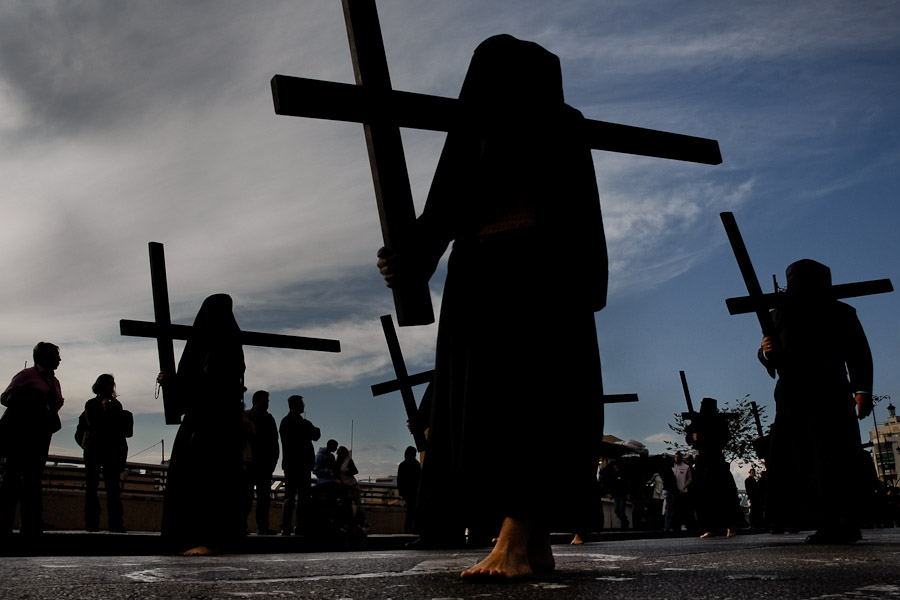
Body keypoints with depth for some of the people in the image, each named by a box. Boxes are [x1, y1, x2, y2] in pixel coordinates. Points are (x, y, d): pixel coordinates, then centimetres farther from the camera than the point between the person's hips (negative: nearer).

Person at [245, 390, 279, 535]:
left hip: (265, 464, 4)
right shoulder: (246, 417, 1)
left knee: (264, 496, 2)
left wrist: (273, 460, 4)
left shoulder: (269, 418, 15)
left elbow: (274, 442, 15)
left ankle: (263, 527, 4)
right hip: (250, 463, -4)